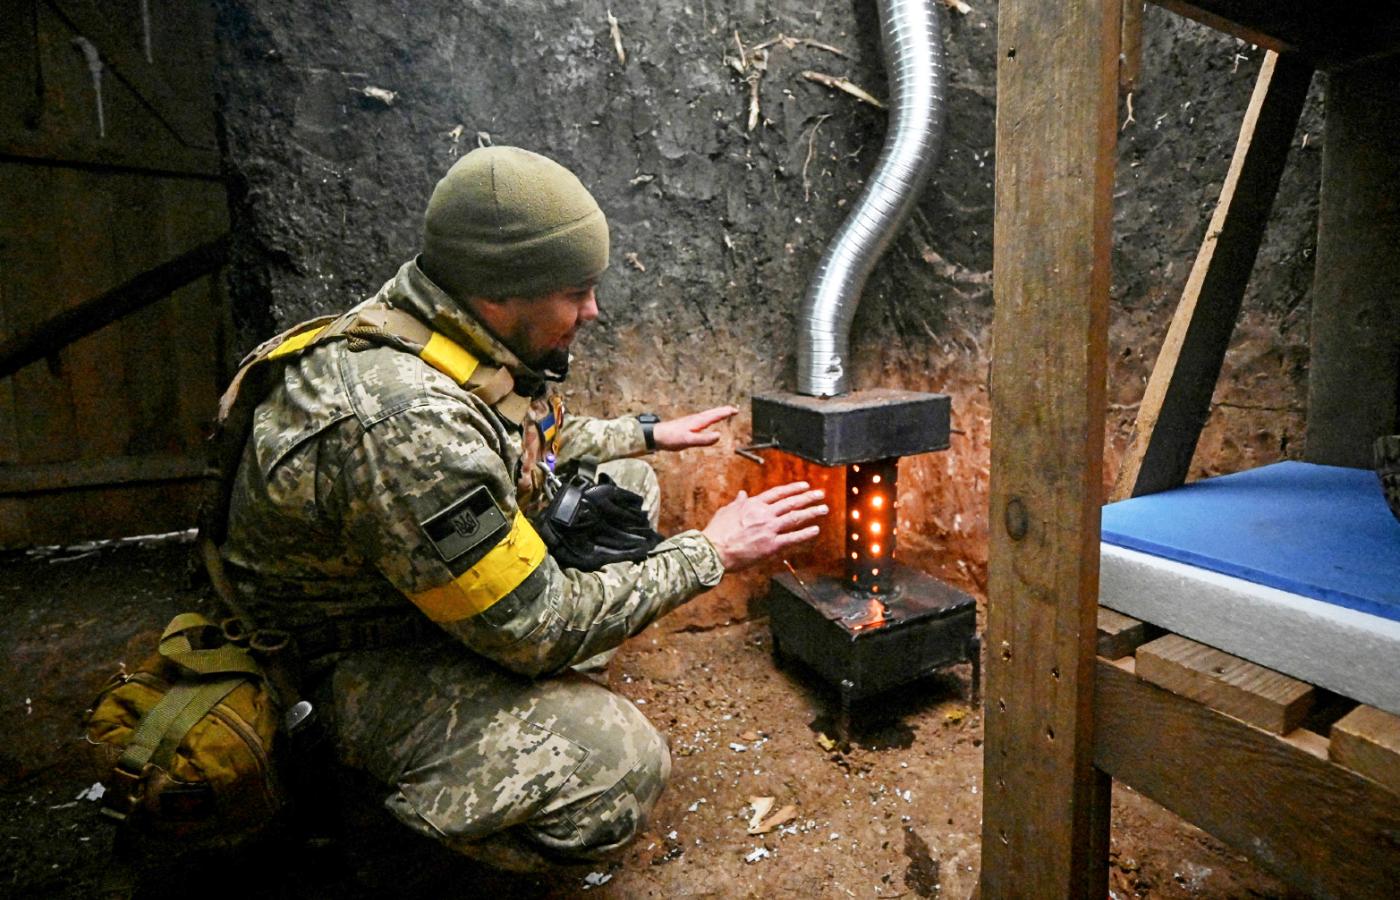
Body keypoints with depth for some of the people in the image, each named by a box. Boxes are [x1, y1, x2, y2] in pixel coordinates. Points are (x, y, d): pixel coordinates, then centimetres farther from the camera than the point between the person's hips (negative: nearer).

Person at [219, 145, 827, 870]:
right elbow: (536, 629, -28)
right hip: (358, 660, -9)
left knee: (625, 484, 8)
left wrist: (646, 432, 15)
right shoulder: (407, 427, -37)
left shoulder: (455, 332, -8)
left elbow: (530, 440, 15)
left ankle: (532, 692, 7)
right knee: (619, 770, -27)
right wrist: (710, 552, -20)